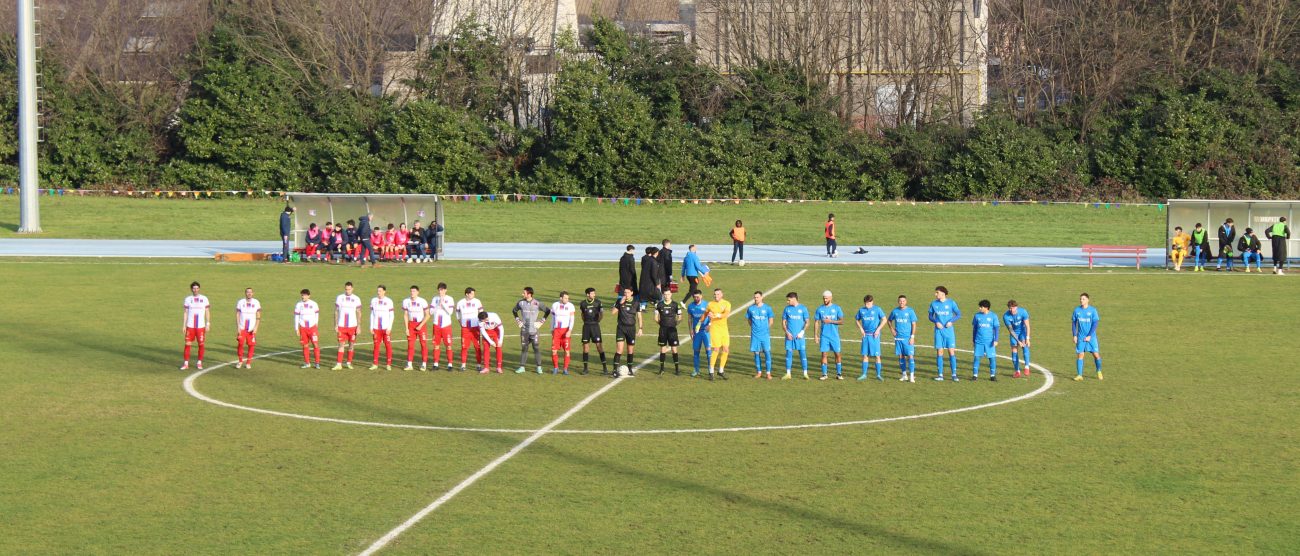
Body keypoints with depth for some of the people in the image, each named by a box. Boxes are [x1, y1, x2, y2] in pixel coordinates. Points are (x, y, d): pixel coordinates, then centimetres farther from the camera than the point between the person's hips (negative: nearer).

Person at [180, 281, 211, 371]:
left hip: (201, 326, 0)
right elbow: (185, 313, 6)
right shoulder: (188, 299, 5)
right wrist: (183, 325, 1)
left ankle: (200, 363, 11)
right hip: (190, 326, 0)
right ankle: (186, 363, 2)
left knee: (201, 344, 1)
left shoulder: (204, 299, 4)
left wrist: (208, 324, -1)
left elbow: (207, 312, 6)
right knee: (187, 344, -3)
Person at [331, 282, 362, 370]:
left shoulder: (356, 299, 1)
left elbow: (358, 313, 3)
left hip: (352, 326, 0)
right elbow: (336, 312, 7)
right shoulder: (339, 298, 4)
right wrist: (335, 325, 1)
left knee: (351, 344, 6)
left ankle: (349, 362, 16)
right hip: (341, 326, 0)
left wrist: (359, 326, -2)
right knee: (341, 344, -4)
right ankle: (339, 364, -7)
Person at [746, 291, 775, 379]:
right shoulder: (751, 308, 3)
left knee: (767, 352, -6)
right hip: (755, 335, 2)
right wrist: (754, 328, 7)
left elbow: (771, 320, 7)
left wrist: (765, 328, 6)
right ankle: (759, 372, 15)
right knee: (756, 353, 5)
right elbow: (749, 320, 15)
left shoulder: (767, 308, -2)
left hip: (765, 334, -2)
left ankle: (768, 373, -3)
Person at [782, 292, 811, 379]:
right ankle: (788, 374, 7)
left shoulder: (803, 308, 0)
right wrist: (787, 332, -5)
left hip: (800, 336, -2)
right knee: (789, 353, 2)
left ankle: (805, 374, 1)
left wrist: (802, 332, -11)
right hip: (789, 336, 2)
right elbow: (783, 322, 9)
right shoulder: (787, 309, 7)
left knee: (802, 353, -3)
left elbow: (807, 322, 1)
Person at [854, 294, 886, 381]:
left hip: (874, 335, -3)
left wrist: (878, 329, -10)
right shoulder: (862, 310, 6)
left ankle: (878, 374, 5)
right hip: (866, 335, 3)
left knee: (877, 355, -2)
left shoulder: (877, 309, -4)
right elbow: (857, 320, 18)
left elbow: (884, 320, -3)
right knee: (865, 355, 6)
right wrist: (861, 329, 4)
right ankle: (864, 374, 12)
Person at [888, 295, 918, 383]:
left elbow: (914, 324, -3)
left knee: (910, 356, -9)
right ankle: (904, 375, 17)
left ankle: (912, 375, -8)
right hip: (898, 337, 3)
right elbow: (889, 321, 22)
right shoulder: (895, 311, 6)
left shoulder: (910, 311, -3)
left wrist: (912, 337, -9)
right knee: (901, 356, 7)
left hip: (908, 338, -3)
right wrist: (892, 329, 5)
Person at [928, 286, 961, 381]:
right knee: (939, 352, 1)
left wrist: (951, 321, -13)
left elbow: (958, 314, 2)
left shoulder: (951, 303, -2)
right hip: (939, 330, 2)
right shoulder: (934, 304, 4)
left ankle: (954, 375, 0)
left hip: (949, 330, -2)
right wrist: (936, 322, -9)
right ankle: (940, 375, 7)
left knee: (951, 351, -4)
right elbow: (930, 316, 11)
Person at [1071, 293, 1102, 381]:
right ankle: (1079, 375, 0)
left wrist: (1089, 336, -13)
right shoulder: (1077, 310, 1)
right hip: (1080, 337, 2)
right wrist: (1074, 335, 1)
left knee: (1096, 354, -3)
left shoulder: (1093, 310, -6)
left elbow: (1095, 323, -7)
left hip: (1091, 337, -2)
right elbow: (1073, 323, 8)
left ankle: (1099, 372, 20)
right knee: (1080, 355, -4)